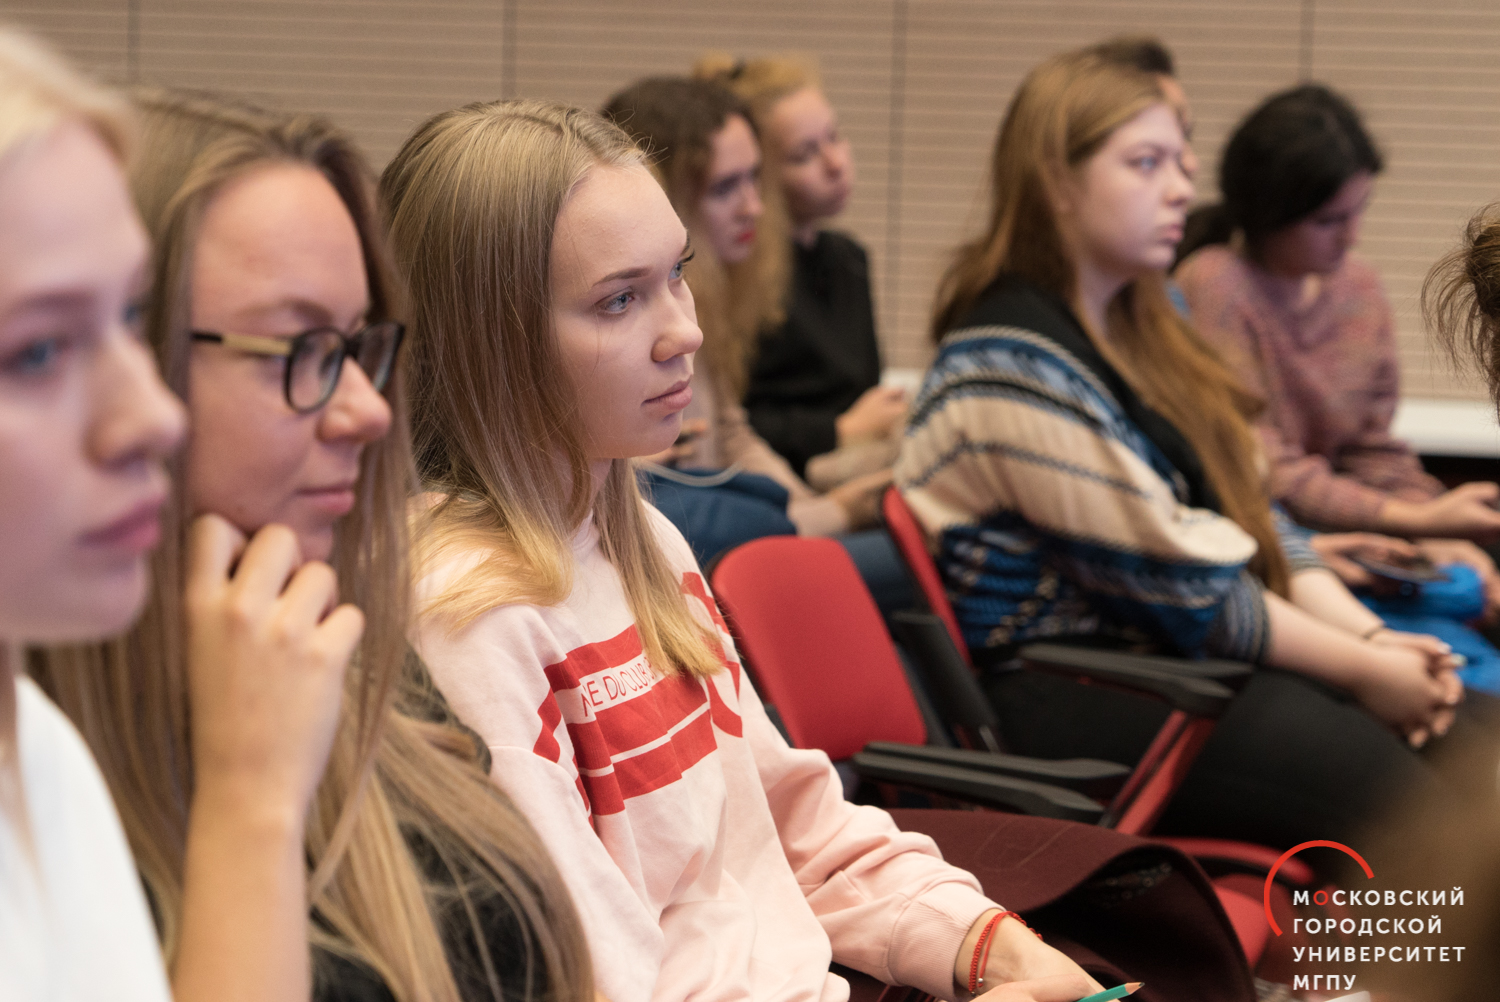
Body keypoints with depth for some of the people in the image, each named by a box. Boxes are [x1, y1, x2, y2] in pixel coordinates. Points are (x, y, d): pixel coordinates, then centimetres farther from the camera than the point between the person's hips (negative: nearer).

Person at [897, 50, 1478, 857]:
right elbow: (1178, 586, -15)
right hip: (1063, 696, -9)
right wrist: (1360, 669, -9)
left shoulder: (1143, 326, 15)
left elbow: (1247, 511, 15)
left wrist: (1370, 635, -1)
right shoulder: (1011, 362, -15)